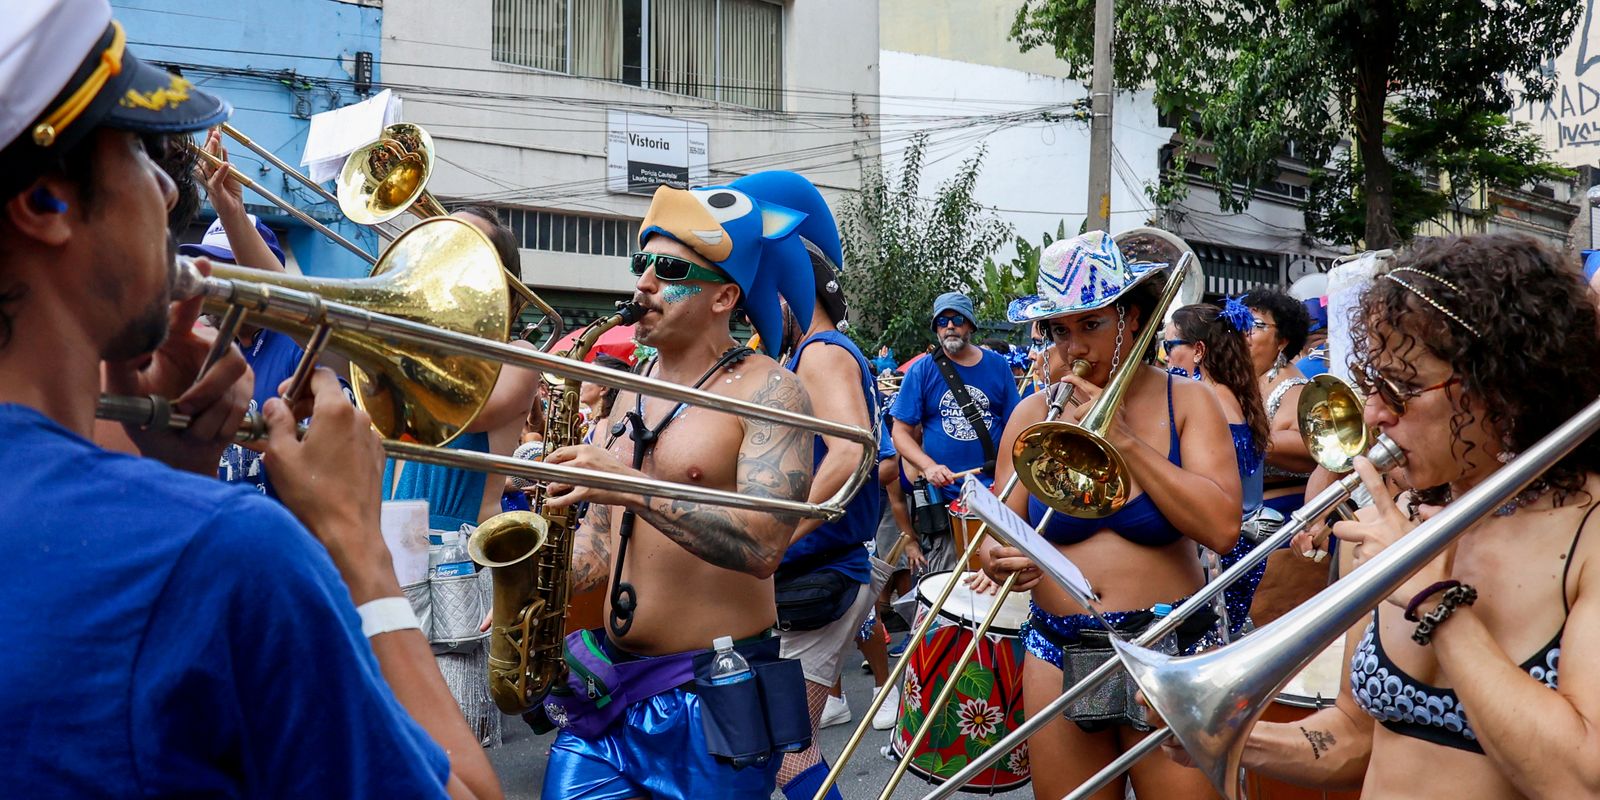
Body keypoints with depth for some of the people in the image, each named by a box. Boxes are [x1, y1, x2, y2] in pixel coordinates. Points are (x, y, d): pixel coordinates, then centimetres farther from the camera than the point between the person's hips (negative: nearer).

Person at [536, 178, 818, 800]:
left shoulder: (766, 389, -10)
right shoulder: (633, 391, 12)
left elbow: (763, 546, -22)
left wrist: (632, 487, -27)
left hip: (714, 698, -6)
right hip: (608, 687, 6)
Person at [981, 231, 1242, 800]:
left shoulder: (1186, 402, -2)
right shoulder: (1033, 415, 4)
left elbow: (1222, 529, -14)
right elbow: (1001, 533, 5)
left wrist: (1123, 438, -15)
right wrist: (998, 560, -19)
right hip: (1058, 654, 2)